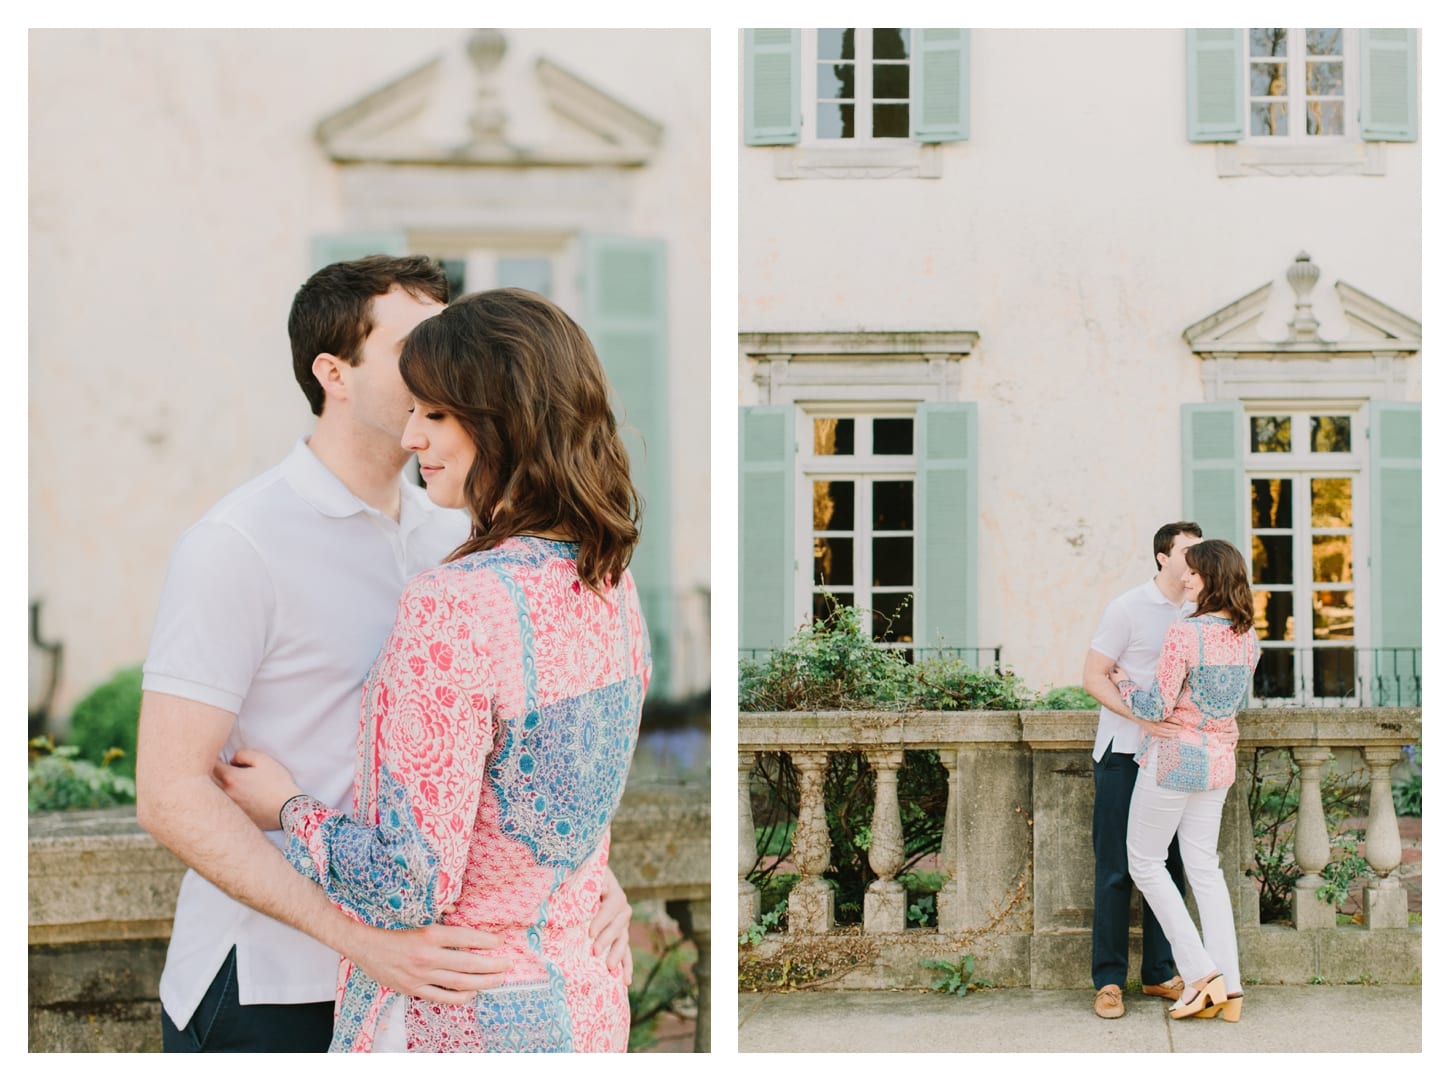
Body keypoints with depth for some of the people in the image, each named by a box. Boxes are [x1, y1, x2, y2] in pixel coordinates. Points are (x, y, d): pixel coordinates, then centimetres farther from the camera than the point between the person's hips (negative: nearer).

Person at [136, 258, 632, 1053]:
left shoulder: (449, 535, 6)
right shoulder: (236, 545, -14)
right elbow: (170, 794, -19)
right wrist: (358, 933, -28)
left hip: (410, 971, 6)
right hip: (267, 988, -6)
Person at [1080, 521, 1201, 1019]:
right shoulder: (1126, 609, -6)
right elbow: (1093, 678, -8)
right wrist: (1142, 716, -20)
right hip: (1124, 753, -5)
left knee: (1169, 866, 7)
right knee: (1116, 869, -3)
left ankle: (1159, 973, 16)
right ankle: (1108, 981, 2)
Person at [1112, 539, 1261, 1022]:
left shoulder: (1184, 634, -22)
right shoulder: (1247, 638, 2)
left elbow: (1157, 707, -19)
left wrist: (1123, 682, -2)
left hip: (1173, 759, -7)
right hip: (1219, 760, 7)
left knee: (1145, 861, 8)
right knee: (1204, 865, 14)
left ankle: (1199, 971, 0)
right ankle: (1228, 987, 9)